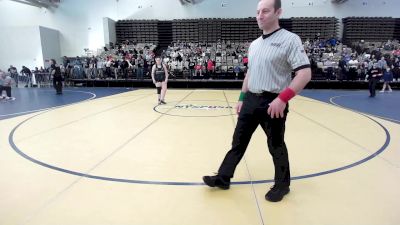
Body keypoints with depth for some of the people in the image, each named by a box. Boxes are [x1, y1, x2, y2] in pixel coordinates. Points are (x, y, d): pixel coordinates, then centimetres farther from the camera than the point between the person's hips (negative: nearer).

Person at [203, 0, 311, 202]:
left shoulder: (290, 39, -9)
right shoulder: (254, 45, 13)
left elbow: (305, 73, -15)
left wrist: (283, 98, -24)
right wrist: (242, 98, 16)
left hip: (273, 103, -6)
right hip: (250, 100, 7)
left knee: (276, 146, 8)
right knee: (238, 141, 11)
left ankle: (282, 185, 29)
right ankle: (223, 178, 24)